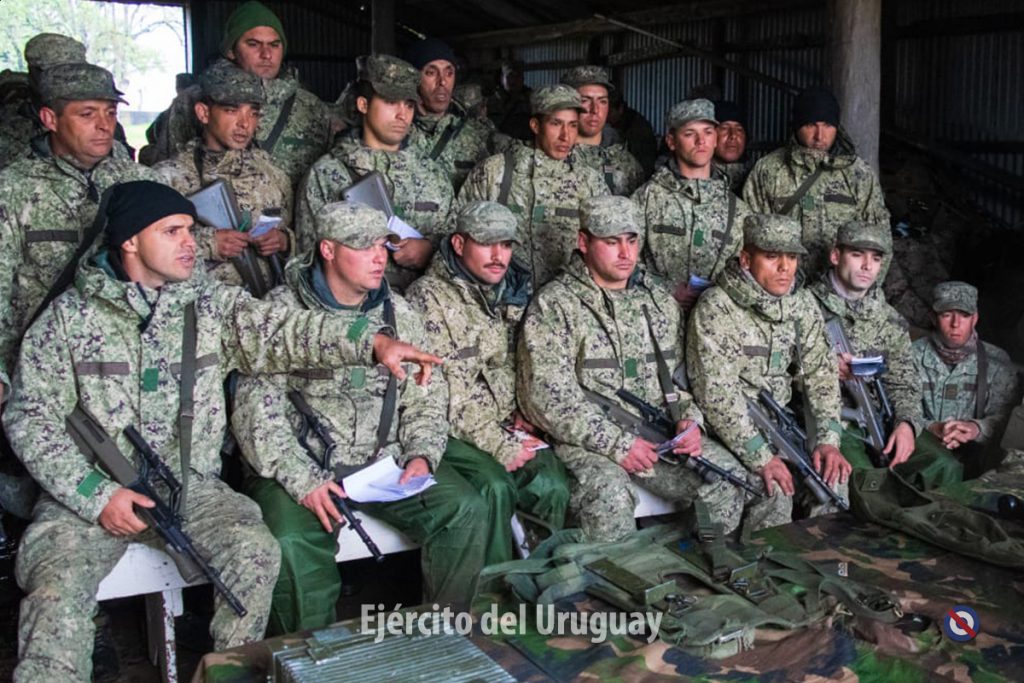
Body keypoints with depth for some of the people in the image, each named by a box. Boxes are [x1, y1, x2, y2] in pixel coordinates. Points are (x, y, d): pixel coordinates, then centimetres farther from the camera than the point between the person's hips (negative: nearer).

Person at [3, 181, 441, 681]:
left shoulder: (211, 305, 7)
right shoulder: (69, 316, 1)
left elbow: (285, 331, -9)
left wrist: (373, 342, -27)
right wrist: (98, 494, -13)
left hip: (191, 486, 2)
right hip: (88, 493, -1)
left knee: (255, 552, -22)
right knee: (57, 585, -27)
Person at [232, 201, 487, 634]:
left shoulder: (399, 314, 12)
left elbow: (426, 400, 15)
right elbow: (257, 411, -10)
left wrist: (421, 454, -4)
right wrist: (303, 480, -21)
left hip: (388, 460, 4)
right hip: (303, 466, -4)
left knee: (466, 510, -16)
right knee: (294, 544, -31)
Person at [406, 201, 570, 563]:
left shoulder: (514, 290, 12)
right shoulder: (428, 297, -9)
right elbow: (442, 390, -15)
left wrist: (520, 414, 2)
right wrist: (498, 447, -18)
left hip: (506, 426, 5)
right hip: (452, 433, -5)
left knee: (551, 484, -22)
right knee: (495, 486, -30)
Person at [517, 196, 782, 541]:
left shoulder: (659, 300, 18)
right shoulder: (553, 306, -2)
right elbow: (549, 398, -11)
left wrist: (690, 419, -1)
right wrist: (618, 444, -16)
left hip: (661, 434, 5)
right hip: (589, 443, -5)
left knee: (727, 474, -17)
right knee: (609, 494, -35)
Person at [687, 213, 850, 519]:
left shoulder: (803, 305, 5)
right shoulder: (715, 309, -17)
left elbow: (821, 373, 6)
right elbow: (717, 394, -22)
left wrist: (827, 439, -8)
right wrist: (761, 458, -26)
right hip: (728, 430, -6)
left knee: (832, 471, -12)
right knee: (775, 486, -25)